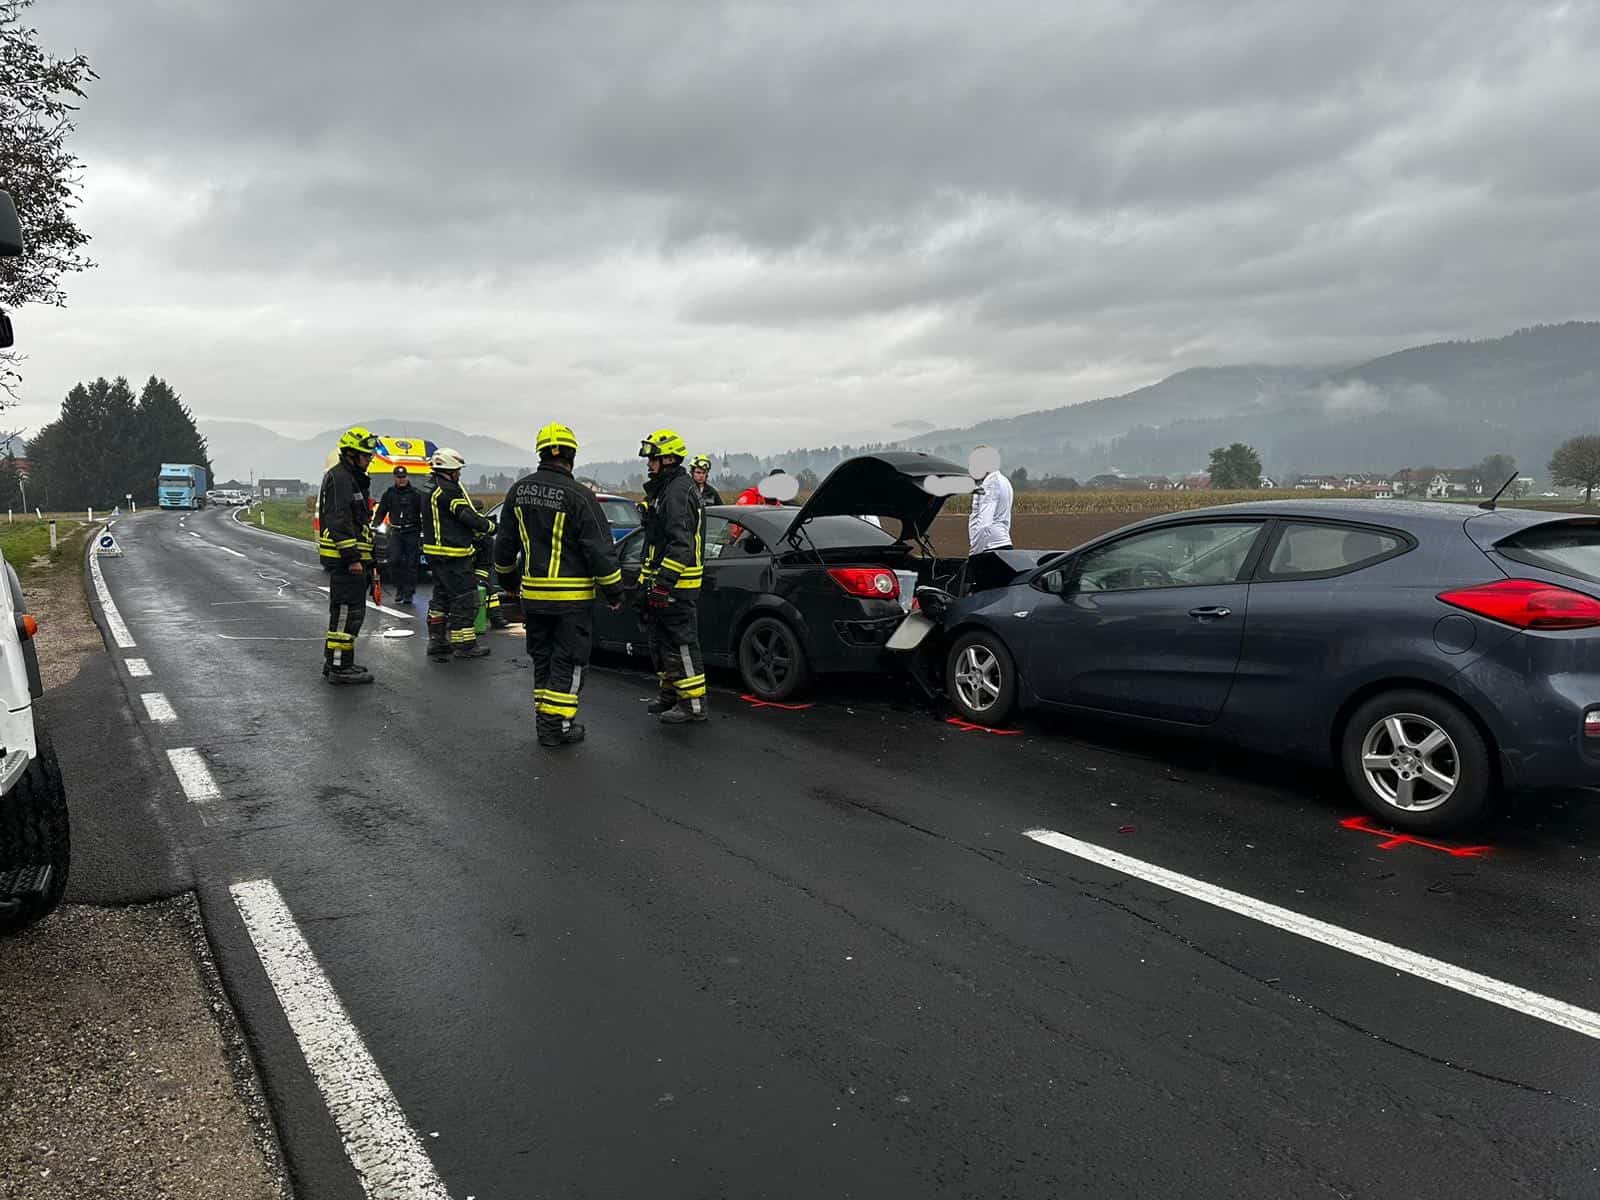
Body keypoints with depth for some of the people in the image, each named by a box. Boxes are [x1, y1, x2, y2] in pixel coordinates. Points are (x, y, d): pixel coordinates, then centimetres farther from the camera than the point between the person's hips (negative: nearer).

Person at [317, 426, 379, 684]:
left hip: (350, 557, 11)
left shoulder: (354, 479, 22)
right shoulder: (339, 478, -12)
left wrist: (366, 558, 26)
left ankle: (334, 663, 24)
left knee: (345, 611, 16)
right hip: (345, 558, -11)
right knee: (348, 610, -10)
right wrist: (352, 557, -24)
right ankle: (340, 667, -9)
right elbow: (339, 521, -21)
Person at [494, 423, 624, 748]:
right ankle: (557, 725, 3)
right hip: (573, 596, -6)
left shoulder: (519, 491, 5)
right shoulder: (578, 496, -15)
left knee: (542, 657, 17)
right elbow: (600, 549, -14)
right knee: (568, 661, 3)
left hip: (533, 593, 6)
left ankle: (544, 719, 21)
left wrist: (507, 578, 29)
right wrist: (614, 591, -4)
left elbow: (505, 542, 14)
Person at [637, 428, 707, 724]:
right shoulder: (664, 490, 19)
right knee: (660, 640, 18)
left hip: (676, 584, -11)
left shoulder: (678, 492, -16)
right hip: (662, 581, 11)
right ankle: (669, 694, 30)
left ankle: (693, 703, -2)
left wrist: (664, 582, -28)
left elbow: (681, 543, -25)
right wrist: (648, 578, 25)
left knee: (681, 643, -7)